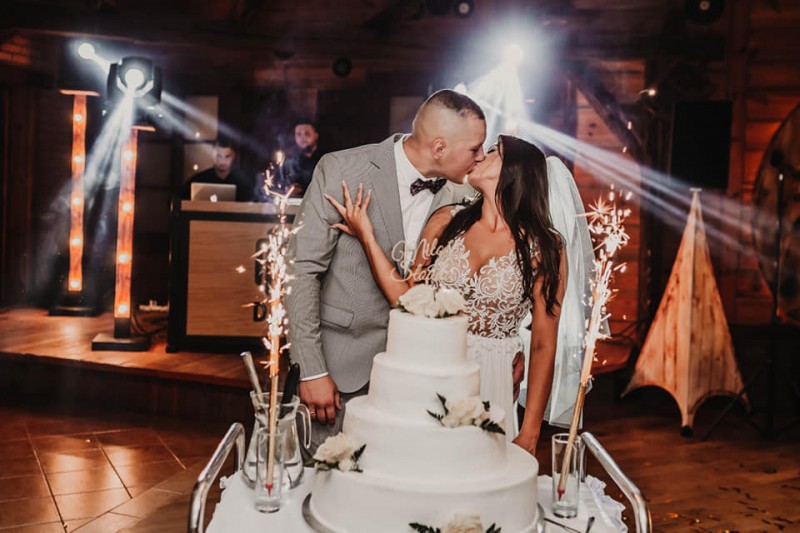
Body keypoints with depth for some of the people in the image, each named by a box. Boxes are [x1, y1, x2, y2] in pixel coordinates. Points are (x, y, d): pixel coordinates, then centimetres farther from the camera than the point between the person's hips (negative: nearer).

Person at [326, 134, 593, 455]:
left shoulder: (545, 248, -3)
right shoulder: (447, 221, 4)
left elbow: (543, 346, -3)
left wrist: (529, 434, -3)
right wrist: (367, 237, -6)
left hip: (488, 383, -2)